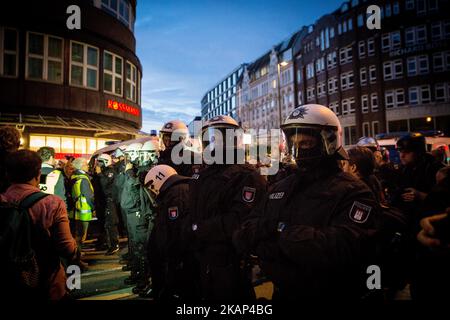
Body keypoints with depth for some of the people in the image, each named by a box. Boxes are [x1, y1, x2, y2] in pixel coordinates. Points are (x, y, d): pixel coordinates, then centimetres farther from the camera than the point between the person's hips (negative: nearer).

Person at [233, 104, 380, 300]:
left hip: (332, 294, -5)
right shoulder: (280, 189, 3)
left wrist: (283, 231, -22)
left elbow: (345, 248, -31)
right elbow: (242, 237, -2)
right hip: (282, 293, 5)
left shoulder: (352, 192, -14)